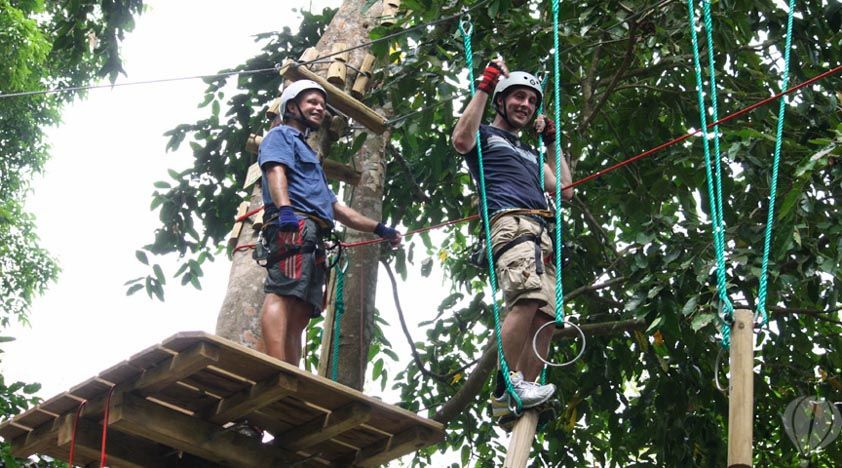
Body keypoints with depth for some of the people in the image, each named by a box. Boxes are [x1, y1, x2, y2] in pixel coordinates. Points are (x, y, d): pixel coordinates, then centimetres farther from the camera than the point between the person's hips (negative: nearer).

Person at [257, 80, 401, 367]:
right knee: (282, 295, -25)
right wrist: (284, 208, -26)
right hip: (293, 226, -9)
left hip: (313, 238, 9)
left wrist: (379, 229, 37)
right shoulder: (280, 135, 14)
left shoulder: (308, 154, 40)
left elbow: (336, 208, 40)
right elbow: (275, 171, -7)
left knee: (299, 315, -5)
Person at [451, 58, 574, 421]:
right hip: (510, 224, -8)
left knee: (545, 316, -9)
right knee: (528, 298, -31)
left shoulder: (529, 153, 39)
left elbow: (565, 190, 36)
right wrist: (484, 86, 0)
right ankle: (506, 387, -32)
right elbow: (461, 140, -7)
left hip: (540, 234, 8)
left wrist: (551, 141, 37)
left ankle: (518, 397, -13)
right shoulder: (486, 136, 18)